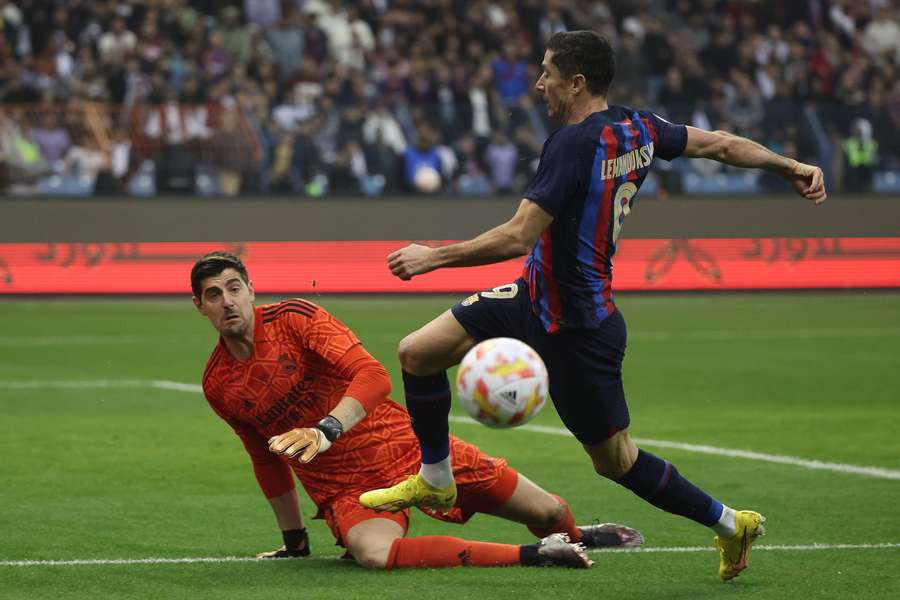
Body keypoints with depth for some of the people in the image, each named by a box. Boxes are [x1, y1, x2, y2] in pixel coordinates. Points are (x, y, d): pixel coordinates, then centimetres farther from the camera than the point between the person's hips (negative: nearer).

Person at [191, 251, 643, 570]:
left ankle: (576, 538, 42)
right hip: (343, 487, 2)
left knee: (549, 514, 1)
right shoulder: (216, 387, 3)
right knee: (375, 554, -36)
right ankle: (535, 556, -27)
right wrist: (294, 540, 23)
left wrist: (326, 431, -39)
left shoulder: (294, 318, -10)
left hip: (403, 443, -1)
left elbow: (373, 377, -23)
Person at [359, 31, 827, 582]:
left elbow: (517, 237, -31)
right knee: (418, 352, 6)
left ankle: (729, 522, 21)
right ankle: (436, 479, 23)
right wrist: (790, 166, 24)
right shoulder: (637, 128, -1)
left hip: (577, 331, -9)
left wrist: (433, 257, -22)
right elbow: (720, 145, 10)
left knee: (616, 461, 6)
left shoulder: (574, 143, -26)